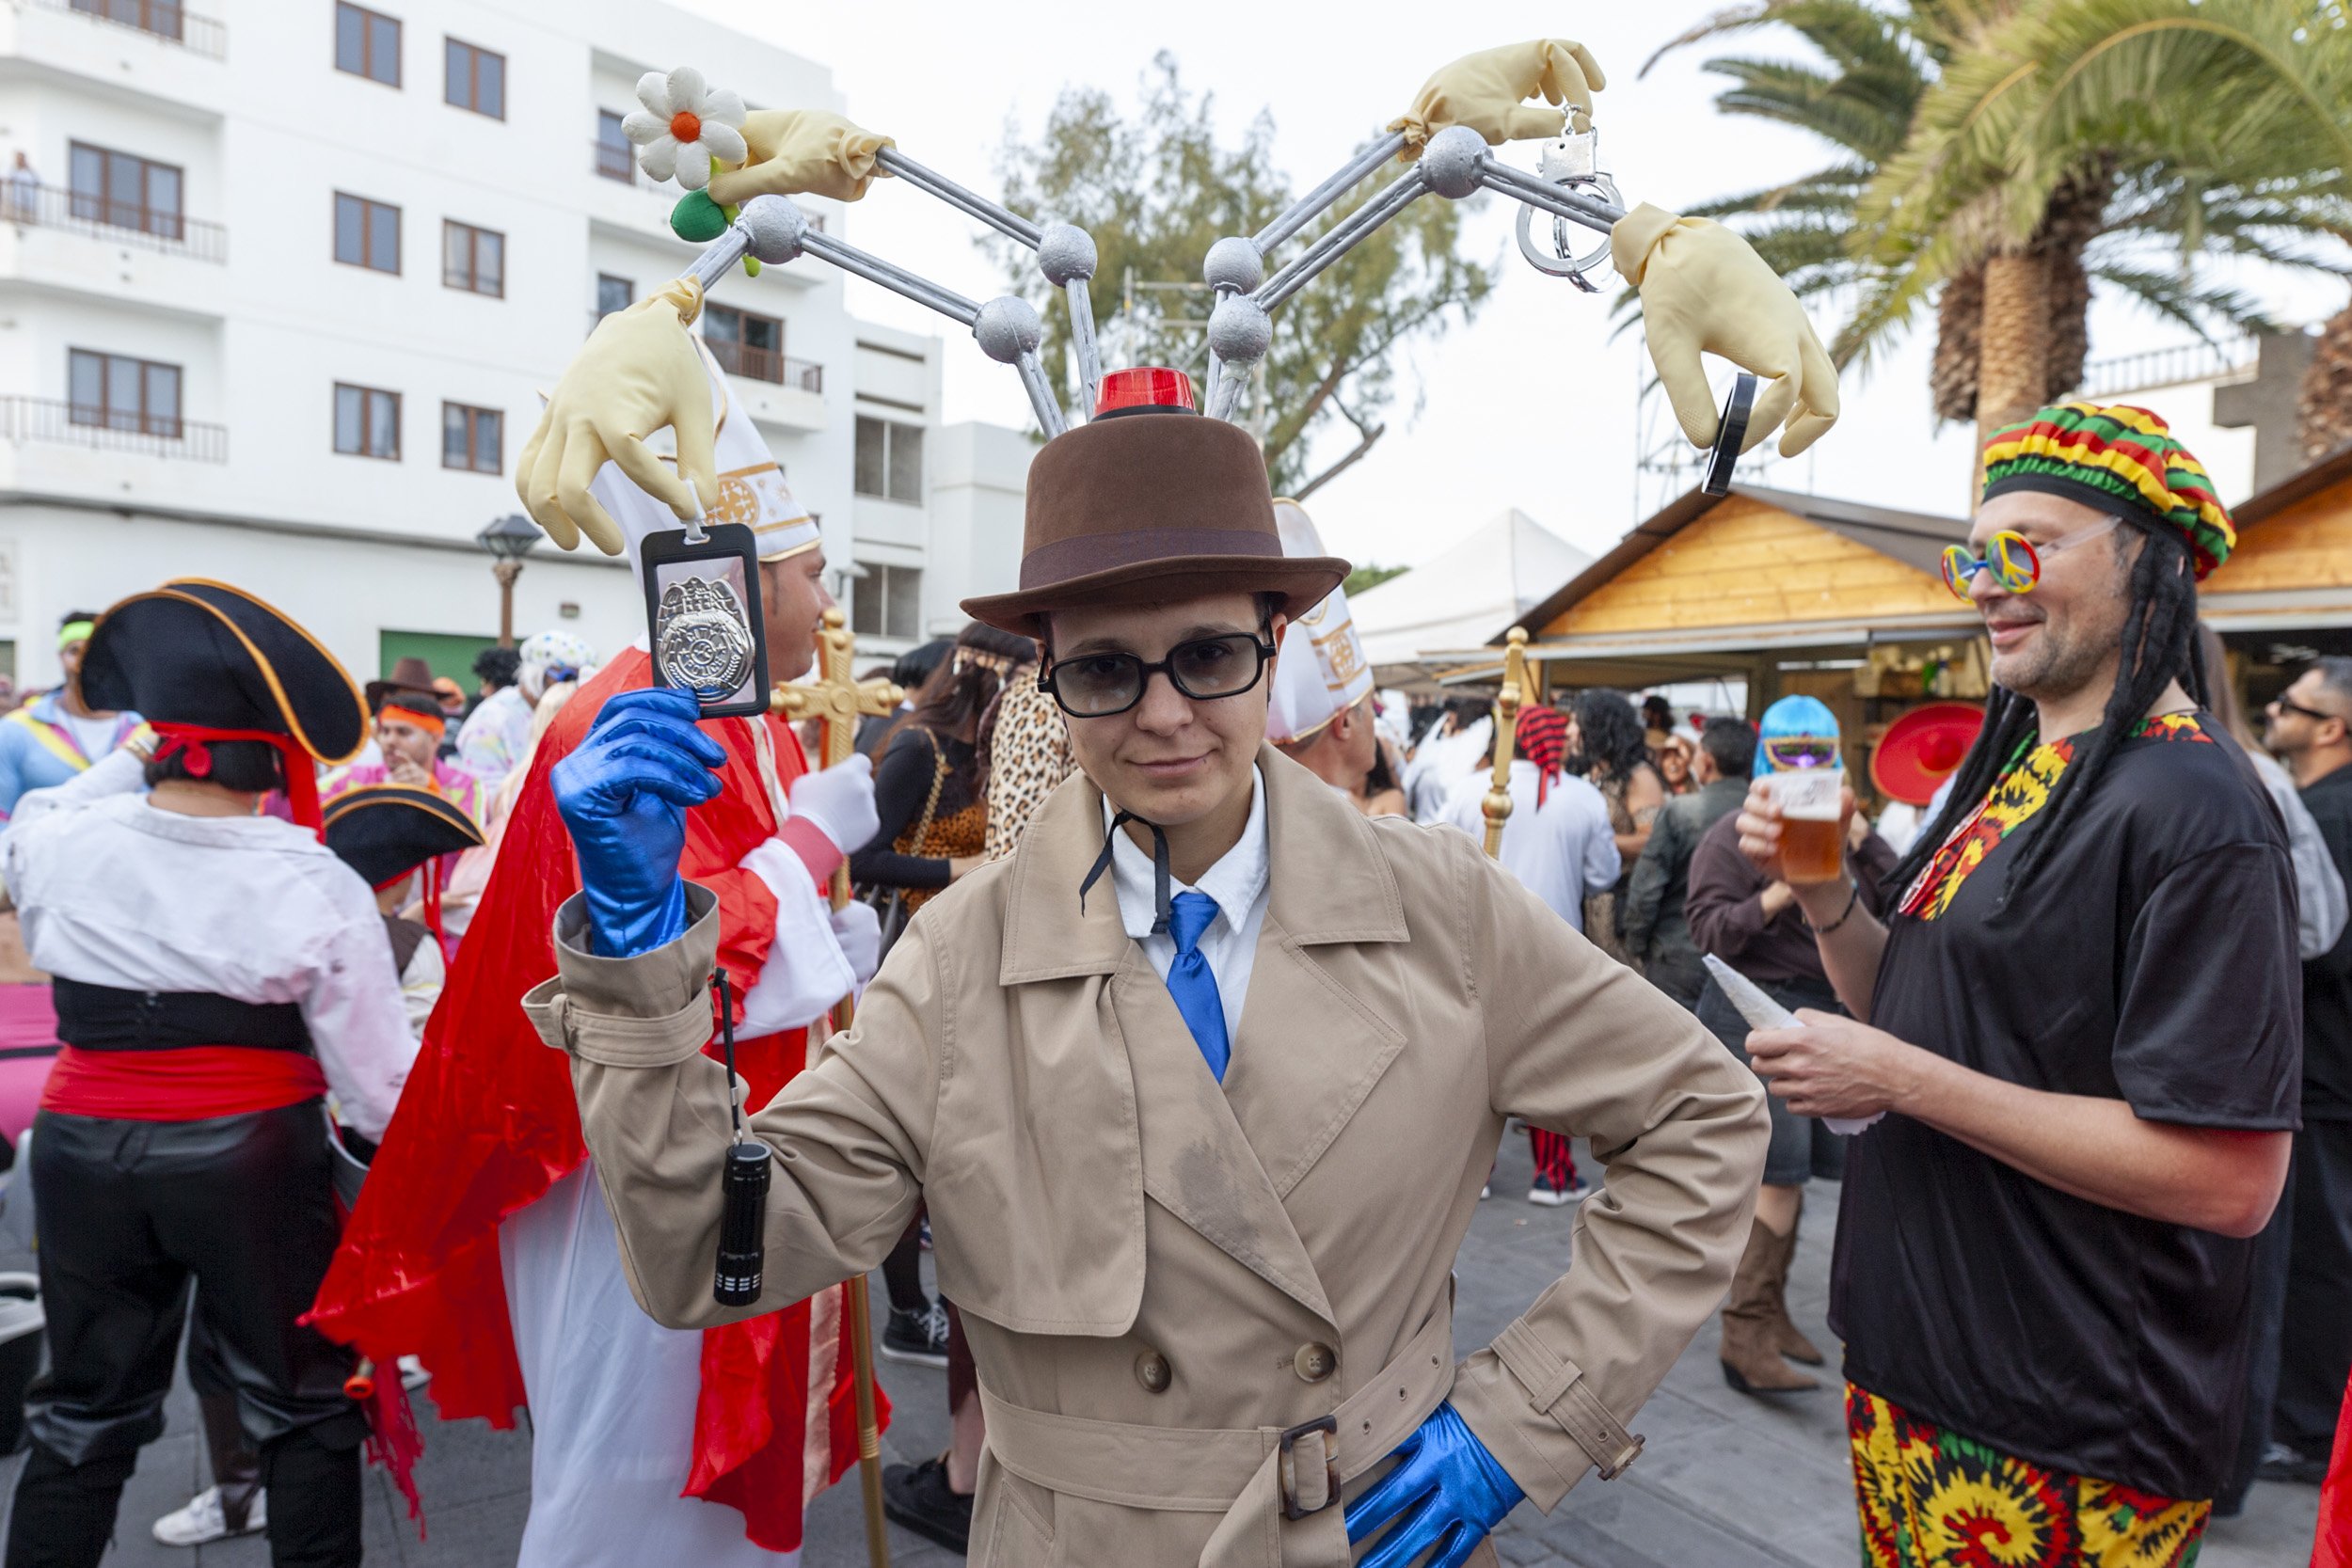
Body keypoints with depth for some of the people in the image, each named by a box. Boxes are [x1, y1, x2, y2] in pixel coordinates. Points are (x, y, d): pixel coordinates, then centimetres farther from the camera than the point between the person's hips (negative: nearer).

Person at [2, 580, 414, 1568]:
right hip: (253, 1156, -3)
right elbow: (378, 1089, -15)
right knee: (307, 1411, 16)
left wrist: (129, 763, 21)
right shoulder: (316, 889, -18)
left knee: (84, 1417, 23)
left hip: (83, 1153, 4)